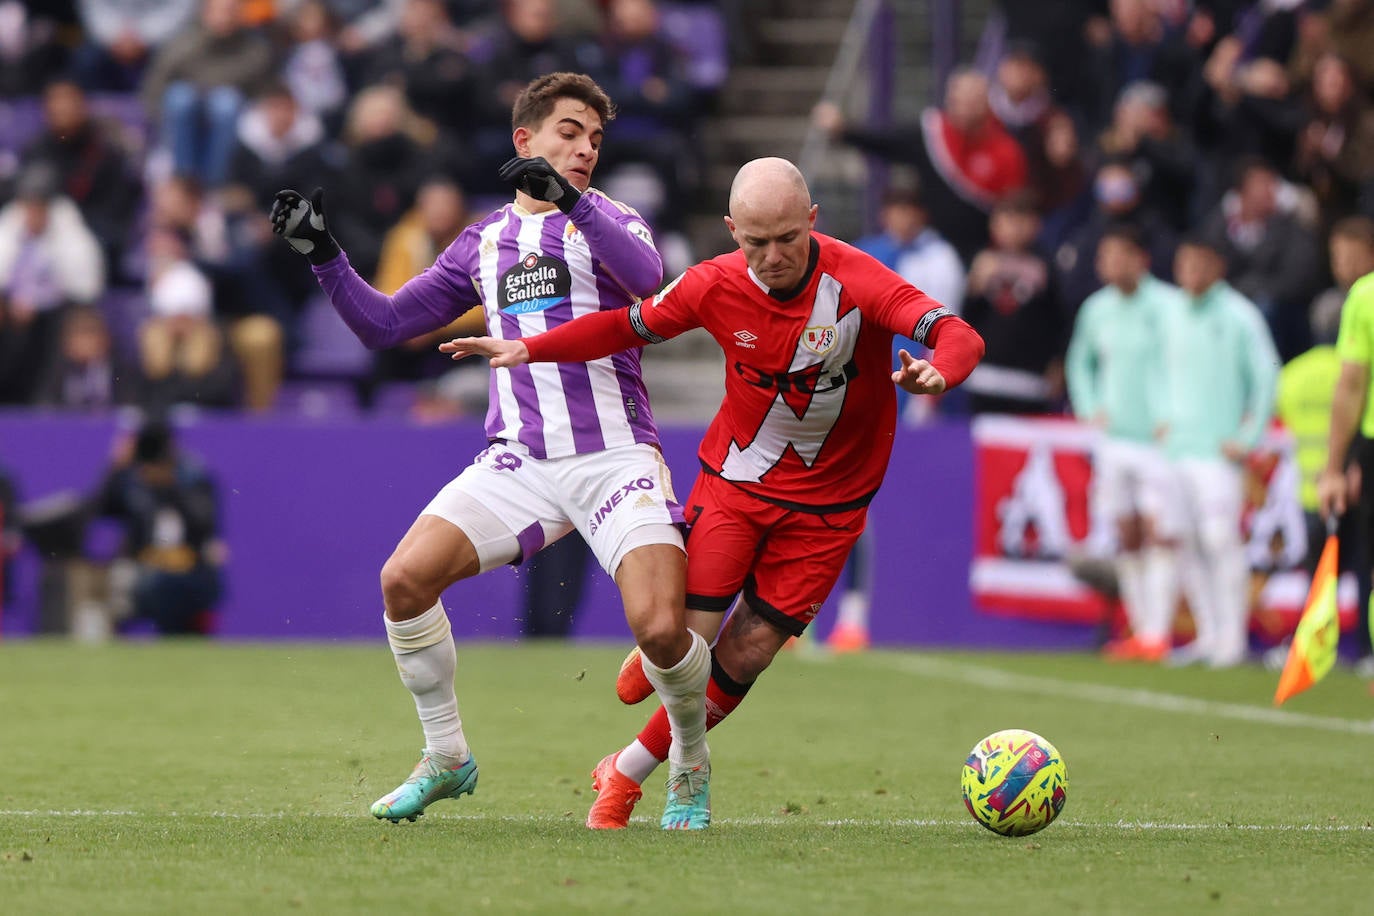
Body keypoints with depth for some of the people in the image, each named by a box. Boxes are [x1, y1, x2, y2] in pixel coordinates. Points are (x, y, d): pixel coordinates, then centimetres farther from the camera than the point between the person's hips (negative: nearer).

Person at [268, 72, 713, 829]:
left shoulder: (605, 219, 7)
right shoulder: (485, 242, 16)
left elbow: (646, 276, -18)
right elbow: (383, 323, 18)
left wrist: (570, 198, -29)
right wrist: (322, 255, 5)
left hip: (614, 454, -3)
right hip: (521, 458, 3)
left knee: (660, 627, -21)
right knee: (404, 579, -15)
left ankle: (691, 767, 9)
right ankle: (446, 757, 3)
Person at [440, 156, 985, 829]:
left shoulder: (856, 283, -23)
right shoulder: (716, 286, -13)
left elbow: (960, 338, -33)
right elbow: (631, 325, 5)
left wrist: (935, 372, -56)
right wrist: (527, 349, -3)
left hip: (825, 505, -1)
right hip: (735, 475, 1)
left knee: (747, 653, 1)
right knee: (690, 633, -12)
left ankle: (626, 775, 18)